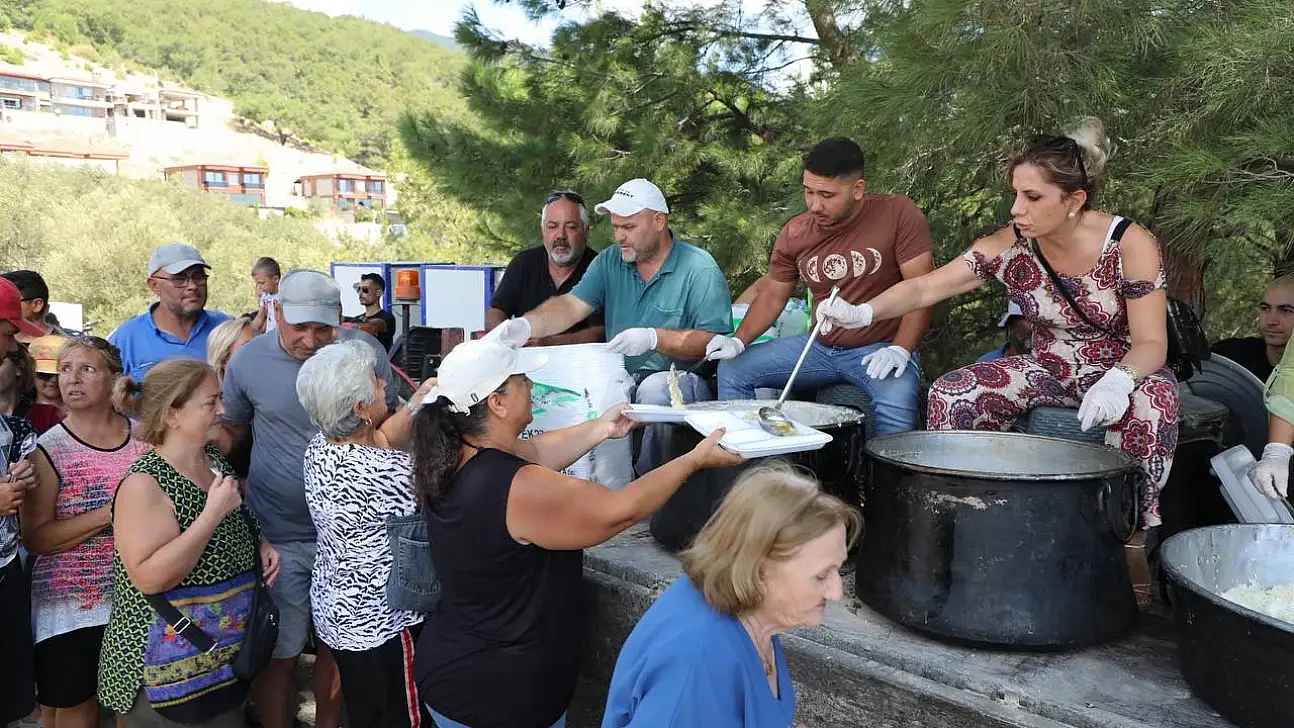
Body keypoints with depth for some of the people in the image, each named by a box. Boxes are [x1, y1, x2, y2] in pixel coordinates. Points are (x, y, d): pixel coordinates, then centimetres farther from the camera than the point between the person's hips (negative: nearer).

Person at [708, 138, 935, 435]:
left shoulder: (898, 214, -11)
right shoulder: (794, 234, 1)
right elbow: (772, 295, 10)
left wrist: (900, 350, -23)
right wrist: (738, 341, -6)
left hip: (882, 350, -4)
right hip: (819, 348, 5)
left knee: (898, 405, -36)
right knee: (732, 371, -5)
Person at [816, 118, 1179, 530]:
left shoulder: (1130, 245, -20)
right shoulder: (1009, 246, -13)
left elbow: (1151, 343, -21)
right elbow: (925, 288, -16)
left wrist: (1118, 380, -45)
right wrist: (863, 312, -36)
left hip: (1123, 372, -2)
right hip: (1049, 370, 3)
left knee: (1151, 401, -38)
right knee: (950, 394, -19)